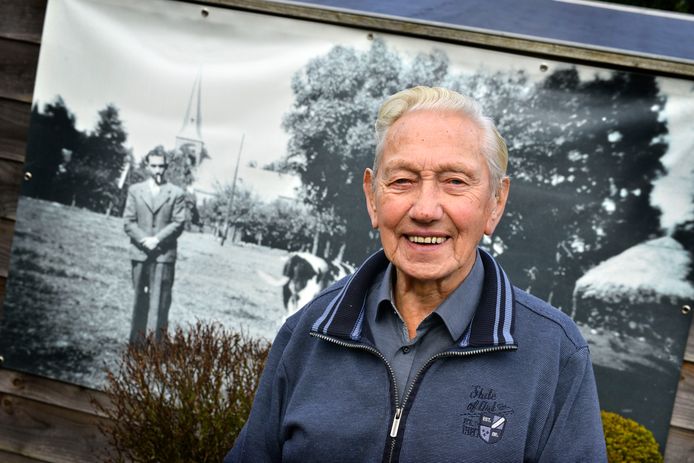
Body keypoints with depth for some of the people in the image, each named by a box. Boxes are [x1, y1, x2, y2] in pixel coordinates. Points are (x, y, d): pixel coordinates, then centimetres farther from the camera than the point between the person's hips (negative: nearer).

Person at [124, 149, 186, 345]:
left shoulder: (176, 193, 3)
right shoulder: (135, 190, 10)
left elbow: (178, 223, -2)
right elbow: (129, 222, 5)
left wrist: (157, 239, -13)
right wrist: (144, 240, -10)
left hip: (164, 255, -2)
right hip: (140, 253, 2)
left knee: (159, 301, -7)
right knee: (140, 299, 9)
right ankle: (137, 341, 15)